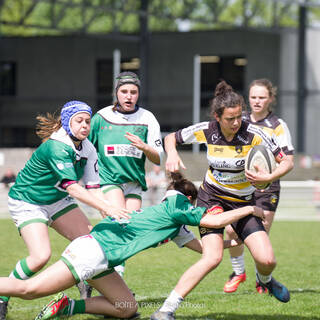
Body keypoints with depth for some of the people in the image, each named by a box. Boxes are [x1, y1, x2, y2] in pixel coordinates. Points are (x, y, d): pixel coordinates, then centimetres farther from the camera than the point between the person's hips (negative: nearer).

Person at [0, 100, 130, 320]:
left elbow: (93, 187, -8)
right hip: (27, 201, -8)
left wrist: (111, 216, -22)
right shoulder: (56, 147, -30)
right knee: (41, 256, -23)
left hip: (57, 201, 8)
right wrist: (106, 208, -44)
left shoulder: (88, 149, -5)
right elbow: (72, 188, -38)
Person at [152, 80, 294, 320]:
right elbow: (171, 138, 4)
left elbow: (286, 162, -11)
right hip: (212, 198, -1)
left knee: (267, 260, -13)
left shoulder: (253, 134, -18)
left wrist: (269, 178, -30)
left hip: (243, 201, 1)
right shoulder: (206, 131, -14)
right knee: (212, 257, -24)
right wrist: (172, 154, -17)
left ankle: (265, 279, 27)